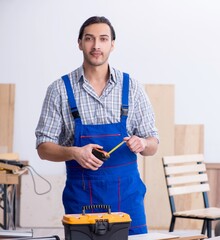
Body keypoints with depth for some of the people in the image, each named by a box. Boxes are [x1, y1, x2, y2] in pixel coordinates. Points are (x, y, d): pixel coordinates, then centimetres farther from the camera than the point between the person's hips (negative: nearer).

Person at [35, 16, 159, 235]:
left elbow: (152, 145, 7)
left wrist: (142, 143, -16)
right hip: (81, 194, -1)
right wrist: (74, 152, -19)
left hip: (127, 193, 1)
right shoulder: (60, 89, -1)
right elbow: (44, 147, -1)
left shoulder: (131, 88, 3)